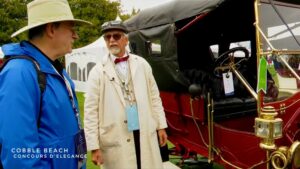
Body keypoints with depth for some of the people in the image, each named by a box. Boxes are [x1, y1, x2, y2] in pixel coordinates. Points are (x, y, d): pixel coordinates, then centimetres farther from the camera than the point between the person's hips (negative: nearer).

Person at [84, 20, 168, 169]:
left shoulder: (141, 64, 6)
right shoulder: (98, 71, -3)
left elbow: (154, 97, 9)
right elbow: (91, 110, -5)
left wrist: (161, 126, 6)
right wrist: (94, 146, -8)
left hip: (146, 135, 3)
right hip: (115, 140, -2)